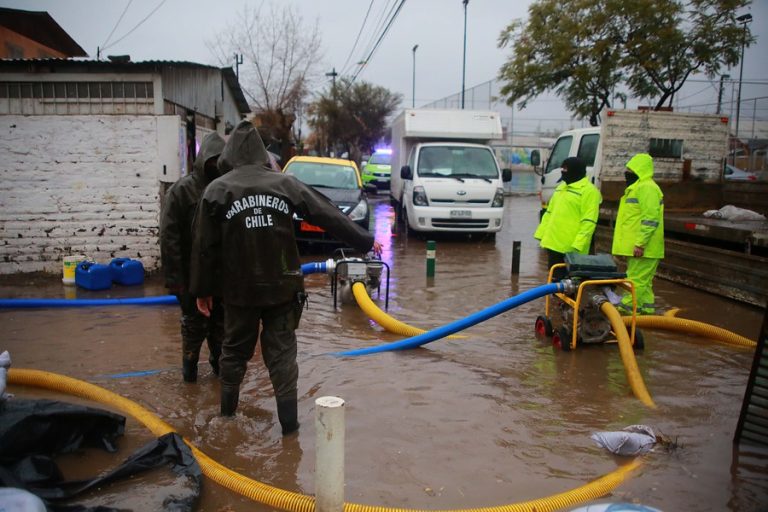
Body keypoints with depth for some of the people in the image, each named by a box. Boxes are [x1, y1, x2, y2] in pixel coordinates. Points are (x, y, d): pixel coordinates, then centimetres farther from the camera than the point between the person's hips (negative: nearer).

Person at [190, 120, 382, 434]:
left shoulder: (217, 190, -3)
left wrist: (202, 290, 7)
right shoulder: (285, 183, -1)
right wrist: (365, 241, 11)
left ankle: (228, 409, 32)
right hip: (282, 286, 0)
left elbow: (205, 247, -2)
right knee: (281, 352, 8)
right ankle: (288, 420, 7)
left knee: (235, 349, 18)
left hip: (240, 289, 0)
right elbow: (330, 216, 2)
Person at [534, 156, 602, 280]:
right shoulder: (561, 187, 18)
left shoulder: (589, 191, -10)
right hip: (553, 243, 8)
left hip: (571, 247, -8)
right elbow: (549, 213, 22)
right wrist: (541, 233, 16)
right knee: (555, 277, 16)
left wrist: (578, 244, -24)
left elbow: (588, 222, -18)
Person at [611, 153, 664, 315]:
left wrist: (640, 243, -24)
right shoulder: (637, 187, 21)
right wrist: (635, 243, 26)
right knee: (642, 281, 15)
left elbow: (650, 219, -22)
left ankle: (626, 311, -6)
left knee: (636, 281, -8)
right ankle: (646, 309, 23)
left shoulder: (646, 188, -14)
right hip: (635, 246, 11)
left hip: (642, 248, -11)